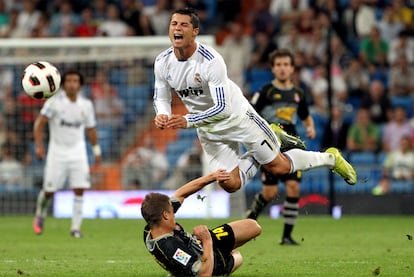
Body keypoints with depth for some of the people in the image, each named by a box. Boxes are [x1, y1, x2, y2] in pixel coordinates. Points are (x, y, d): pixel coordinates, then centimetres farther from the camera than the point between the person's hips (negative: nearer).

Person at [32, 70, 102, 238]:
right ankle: (40, 215, 31)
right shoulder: (54, 102, -9)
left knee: (79, 190, -10)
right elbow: (39, 123, -12)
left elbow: (90, 128, 16)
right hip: (57, 151, -2)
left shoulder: (86, 105, 2)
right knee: (49, 191, 0)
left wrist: (96, 150, 17)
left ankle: (75, 228, -4)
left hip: (78, 151, 2)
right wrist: (39, 145, -22)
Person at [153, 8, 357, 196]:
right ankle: (270, 138, 26)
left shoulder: (211, 61, -30)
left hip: (236, 116, -5)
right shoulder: (162, 63, -13)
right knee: (230, 184, 3)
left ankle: (330, 158, 27)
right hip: (207, 128, 5)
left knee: (279, 167, 1)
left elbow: (222, 109, -32)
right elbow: (161, 98, 1)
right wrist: (162, 115, -22)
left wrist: (187, 121, -41)